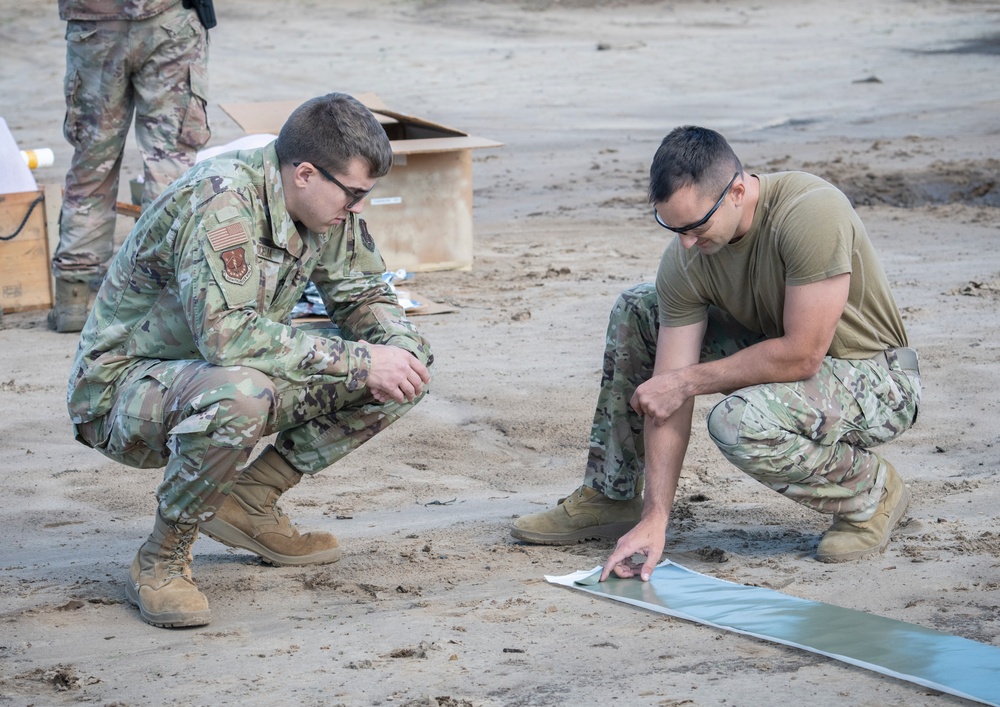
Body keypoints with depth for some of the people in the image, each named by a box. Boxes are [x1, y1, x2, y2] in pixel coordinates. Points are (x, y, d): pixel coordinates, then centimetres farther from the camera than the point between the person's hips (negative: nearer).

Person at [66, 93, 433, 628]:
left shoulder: (325, 202, -4)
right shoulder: (220, 202, -29)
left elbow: (363, 295, 9)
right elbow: (226, 333, -38)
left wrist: (399, 349, -15)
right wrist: (358, 360, -33)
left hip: (225, 370, 8)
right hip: (126, 385, -8)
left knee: (401, 365, -6)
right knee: (240, 393, -42)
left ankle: (249, 503, 3)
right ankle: (161, 560, -18)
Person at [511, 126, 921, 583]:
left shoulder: (811, 213, -32)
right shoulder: (684, 260, -14)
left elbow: (802, 355, -31)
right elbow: (666, 397, -14)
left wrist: (687, 382, -22)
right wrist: (654, 519, -20)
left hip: (878, 379, -7)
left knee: (740, 421, -33)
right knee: (636, 312, 0)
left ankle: (870, 491, -5)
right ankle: (610, 497, 10)